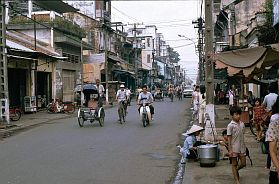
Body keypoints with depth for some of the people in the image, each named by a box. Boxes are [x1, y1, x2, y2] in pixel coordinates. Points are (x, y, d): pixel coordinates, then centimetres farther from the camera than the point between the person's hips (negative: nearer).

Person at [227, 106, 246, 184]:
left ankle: (236, 170, 37)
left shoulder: (242, 124, 4)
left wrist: (244, 146, 14)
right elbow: (229, 138, -10)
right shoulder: (230, 125, -12)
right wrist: (230, 150, -13)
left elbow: (242, 135, 12)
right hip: (234, 148, -5)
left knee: (243, 163, 7)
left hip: (242, 147, 5)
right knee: (234, 164, 6)